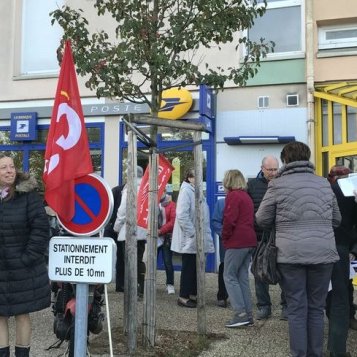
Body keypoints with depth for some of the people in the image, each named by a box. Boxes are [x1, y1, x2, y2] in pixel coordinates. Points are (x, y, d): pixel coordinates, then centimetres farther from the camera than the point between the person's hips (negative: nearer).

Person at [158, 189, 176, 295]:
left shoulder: (171, 204, -2)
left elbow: (173, 221, -9)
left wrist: (161, 231, -13)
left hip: (167, 237, -2)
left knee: (167, 261, 0)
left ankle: (170, 284, 9)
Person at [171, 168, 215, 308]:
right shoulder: (186, 191, -13)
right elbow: (182, 215, -22)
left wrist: (205, 234, 14)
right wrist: (192, 233, -20)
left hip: (197, 239, 8)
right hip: (189, 239, -8)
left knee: (196, 267, 13)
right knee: (188, 268, -1)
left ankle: (193, 295, 23)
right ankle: (183, 297, 9)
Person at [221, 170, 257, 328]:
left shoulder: (233, 196, -8)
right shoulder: (247, 196, 18)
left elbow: (229, 220, -16)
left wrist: (225, 238, -3)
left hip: (237, 242, -9)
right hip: (249, 241, 9)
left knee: (229, 276, -3)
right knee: (243, 277, 11)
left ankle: (240, 314, -8)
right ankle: (248, 314, 11)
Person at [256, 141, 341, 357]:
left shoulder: (277, 184, -2)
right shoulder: (324, 183, 9)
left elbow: (262, 220, 4)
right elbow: (336, 220, 18)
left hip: (291, 255, -2)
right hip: (323, 253, 3)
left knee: (297, 309, 6)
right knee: (317, 308, 13)